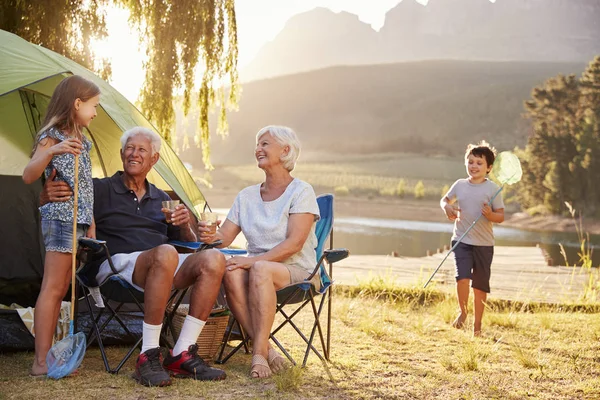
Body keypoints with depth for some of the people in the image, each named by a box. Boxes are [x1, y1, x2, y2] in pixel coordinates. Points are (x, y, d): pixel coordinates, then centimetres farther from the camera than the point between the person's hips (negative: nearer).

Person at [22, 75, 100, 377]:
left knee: (60, 291, 8)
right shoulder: (52, 137, -9)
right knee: (52, 288, -11)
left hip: (79, 221, 9)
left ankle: (47, 356, 11)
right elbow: (28, 176, -21)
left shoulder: (81, 141, 17)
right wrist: (51, 151, -36)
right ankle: (40, 362, -11)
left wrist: (90, 224, 18)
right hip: (61, 218, -9)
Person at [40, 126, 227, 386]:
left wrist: (186, 225, 3)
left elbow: (188, 244, 27)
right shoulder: (101, 190, 11)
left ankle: (182, 355, -23)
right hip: (119, 263, -5)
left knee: (213, 259, -24)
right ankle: (148, 357, -32)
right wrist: (47, 195, -23)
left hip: (162, 268, 5)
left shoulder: (162, 199, 26)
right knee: (165, 254, -39)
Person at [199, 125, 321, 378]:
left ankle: (259, 353, -34)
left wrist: (253, 260, -24)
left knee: (260, 270, -38)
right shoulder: (246, 196, 14)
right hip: (257, 267, 4)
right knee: (231, 273, -31)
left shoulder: (301, 192, -4)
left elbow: (294, 243, -15)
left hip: (297, 272, -4)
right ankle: (267, 350, -30)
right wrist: (210, 236, -17)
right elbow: (225, 237, 8)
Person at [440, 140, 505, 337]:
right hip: (461, 240, 1)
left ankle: (477, 324, 23)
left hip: (484, 243, -1)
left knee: (480, 285, 7)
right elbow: (445, 199, 20)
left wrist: (491, 214, -24)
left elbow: (501, 217, -2)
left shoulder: (492, 189, -4)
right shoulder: (459, 185, 4)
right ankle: (462, 312, 7)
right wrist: (447, 208, -2)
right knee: (462, 277, -18)